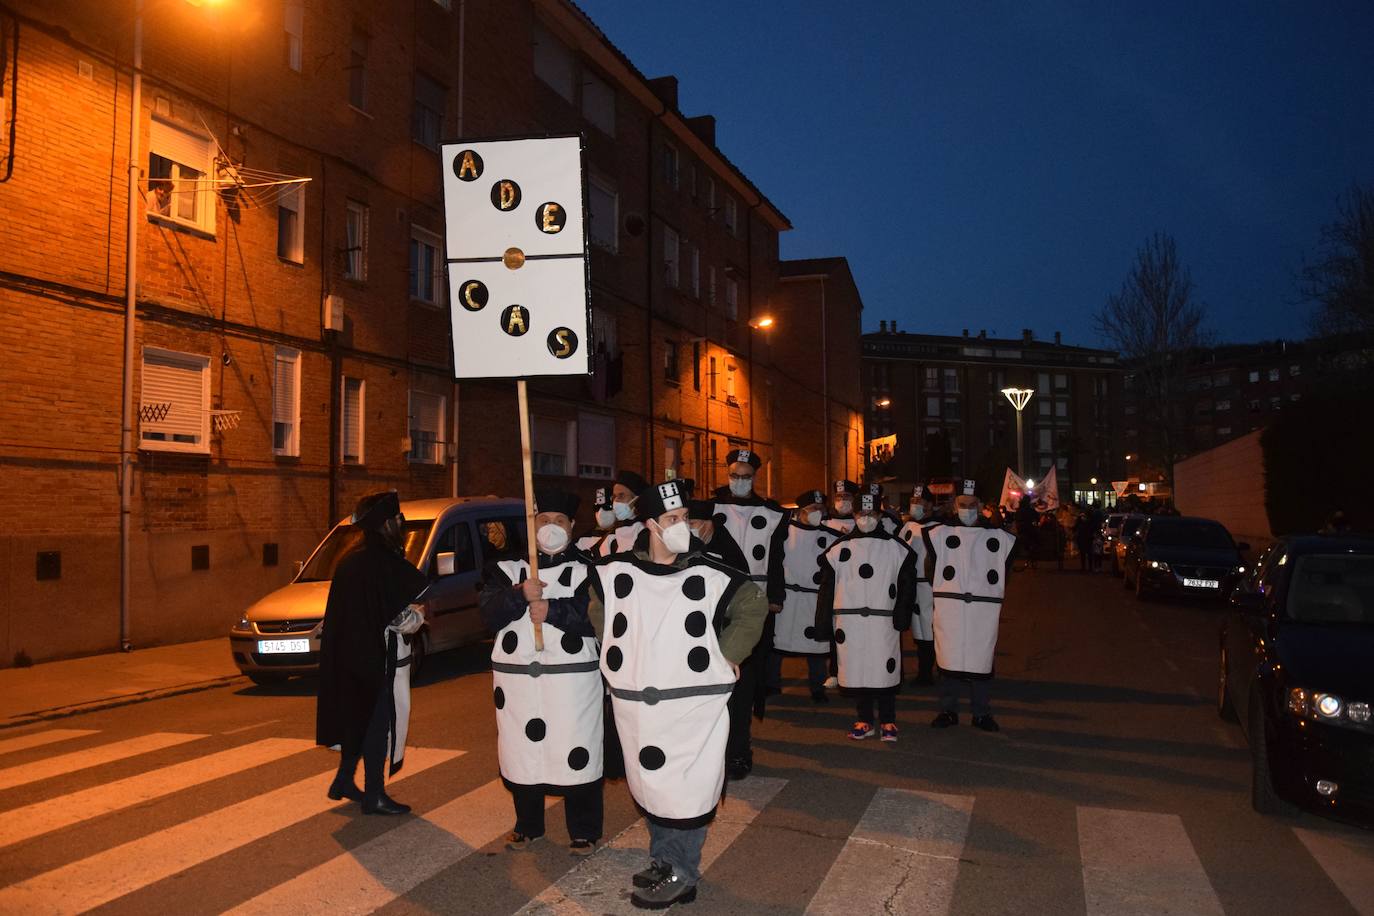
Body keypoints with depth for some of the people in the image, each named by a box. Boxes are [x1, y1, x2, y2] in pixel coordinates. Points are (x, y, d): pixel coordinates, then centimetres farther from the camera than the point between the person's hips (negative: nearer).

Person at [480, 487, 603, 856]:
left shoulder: (586, 568, 2)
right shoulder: (508, 568, 9)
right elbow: (488, 614, -4)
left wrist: (552, 610, -19)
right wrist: (519, 595, -20)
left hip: (572, 676, -3)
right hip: (516, 675, 3)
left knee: (576, 754, 0)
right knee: (522, 751, 12)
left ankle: (584, 831, 17)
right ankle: (528, 825, 31)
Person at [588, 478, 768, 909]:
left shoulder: (710, 575, -9)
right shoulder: (615, 573, -2)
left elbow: (753, 607, 4)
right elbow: (598, 614, 18)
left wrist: (726, 655, 0)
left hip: (694, 701, -3)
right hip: (635, 704, 3)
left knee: (686, 787, 0)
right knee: (649, 784, 15)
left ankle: (681, 875, 15)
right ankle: (662, 861, 33)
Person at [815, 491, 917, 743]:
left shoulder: (896, 549, 4)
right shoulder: (838, 549, 7)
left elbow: (907, 587, 5)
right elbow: (827, 588, 7)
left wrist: (902, 618, -3)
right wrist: (823, 622, 3)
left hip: (883, 622, -1)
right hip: (849, 621, 1)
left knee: (885, 669, 1)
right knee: (856, 669, 6)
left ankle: (887, 721, 16)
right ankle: (864, 720, 20)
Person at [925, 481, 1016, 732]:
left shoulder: (997, 537, 5)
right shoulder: (940, 534, 4)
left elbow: (1005, 569, 13)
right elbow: (930, 568, 9)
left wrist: (994, 595, 8)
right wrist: (942, 591, 6)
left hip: (984, 609, 0)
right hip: (948, 608, 0)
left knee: (980, 659, 5)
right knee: (948, 658, 3)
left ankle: (981, 713, 17)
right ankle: (948, 710, 15)